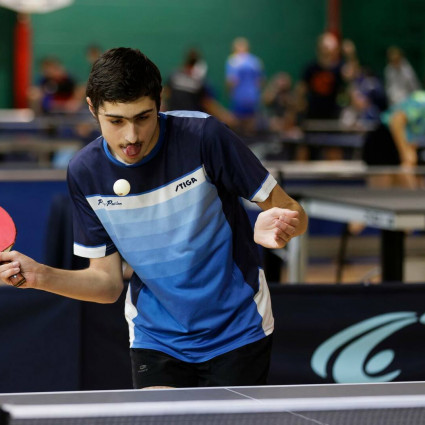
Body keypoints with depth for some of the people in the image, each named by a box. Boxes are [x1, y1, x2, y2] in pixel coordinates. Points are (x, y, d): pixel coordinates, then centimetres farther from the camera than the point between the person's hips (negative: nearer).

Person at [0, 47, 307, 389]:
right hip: (156, 339, 2)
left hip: (237, 332, -2)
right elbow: (108, 281, 1)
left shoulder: (202, 135, -18)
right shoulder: (85, 173, -7)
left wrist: (276, 227, -35)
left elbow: (291, 212, -12)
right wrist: (39, 275, -15)